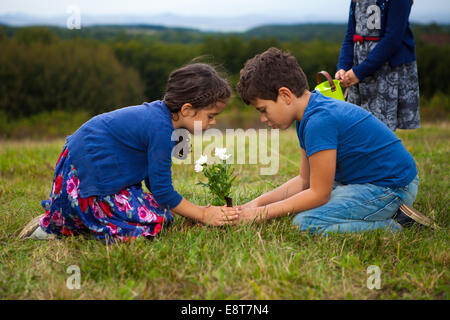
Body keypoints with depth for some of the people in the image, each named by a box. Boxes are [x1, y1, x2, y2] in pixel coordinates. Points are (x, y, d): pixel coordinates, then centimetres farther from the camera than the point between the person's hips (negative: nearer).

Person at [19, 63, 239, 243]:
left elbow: (154, 178, 13)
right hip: (87, 177, -10)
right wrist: (203, 215, -10)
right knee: (153, 222, -16)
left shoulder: (158, 112, 5)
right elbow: (162, 190, -18)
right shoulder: (160, 129, -25)